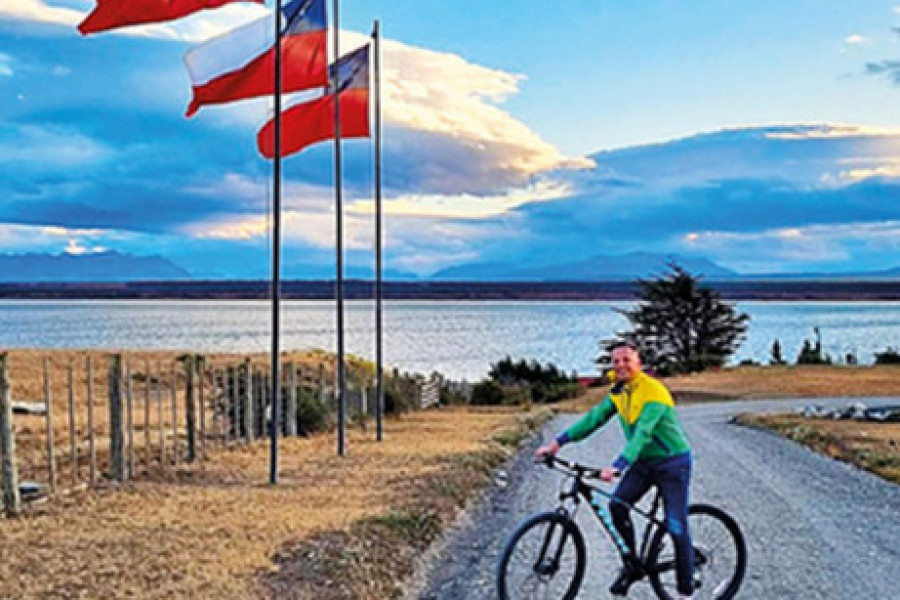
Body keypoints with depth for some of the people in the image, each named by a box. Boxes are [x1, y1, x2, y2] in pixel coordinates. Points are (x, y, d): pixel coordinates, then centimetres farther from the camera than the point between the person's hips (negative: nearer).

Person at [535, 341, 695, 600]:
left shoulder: (654, 392, -24)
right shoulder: (618, 392, 1)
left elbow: (642, 433, -35)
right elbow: (594, 418, -3)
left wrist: (617, 466, -47)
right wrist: (558, 442, -12)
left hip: (672, 462, -7)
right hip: (643, 461, 7)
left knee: (677, 527, -6)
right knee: (617, 505, -13)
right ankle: (631, 566, 5)